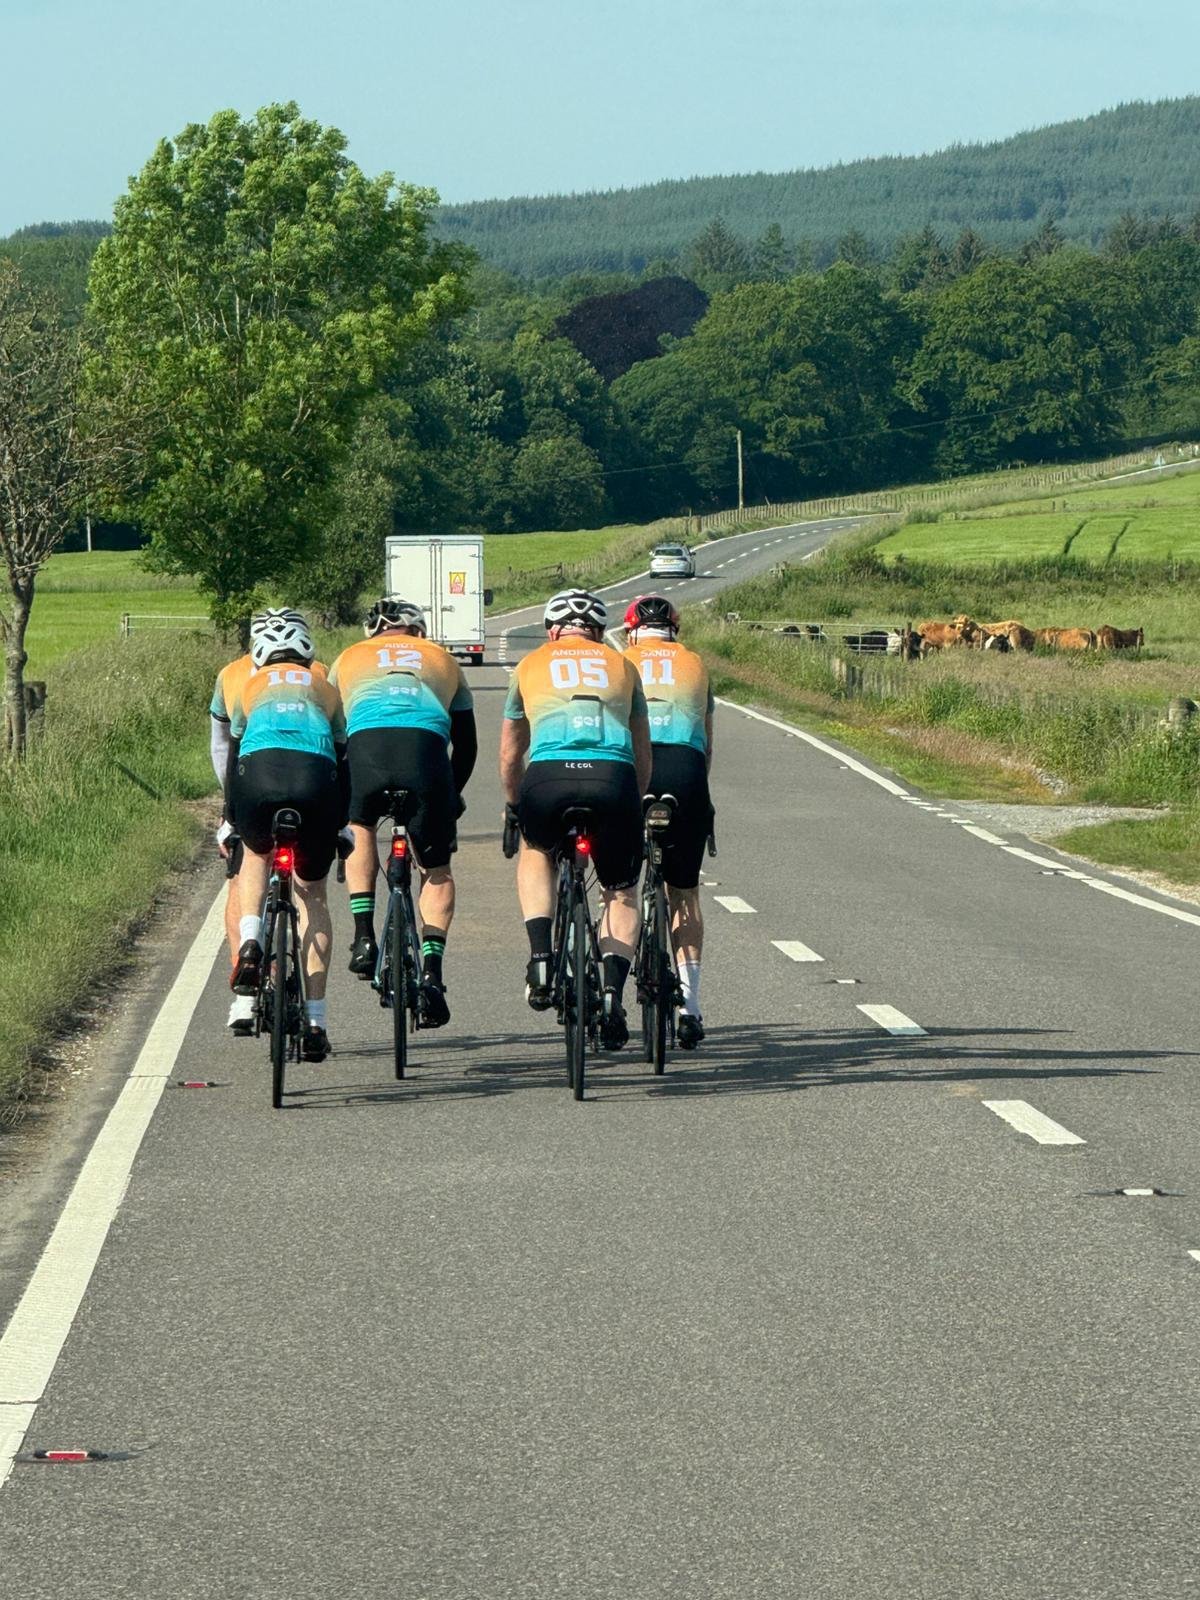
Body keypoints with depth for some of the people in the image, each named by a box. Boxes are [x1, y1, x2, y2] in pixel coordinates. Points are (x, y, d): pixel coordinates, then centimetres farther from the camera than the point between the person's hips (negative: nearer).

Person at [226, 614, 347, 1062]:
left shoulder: (252, 686, 33)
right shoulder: (324, 688, 33)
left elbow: (233, 753, 39)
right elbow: (343, 755, 36)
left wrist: (228, 822, 51)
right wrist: (341, 827, 47)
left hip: (259, 771, 0)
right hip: (316, 775, 0)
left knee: (255, 855, 34)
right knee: (313, 895, 19)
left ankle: (250, 944, 6)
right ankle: (315, 1021, 13)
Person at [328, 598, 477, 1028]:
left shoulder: (349, 659, 33)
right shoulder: (442, 660, 34)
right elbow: (466, 746, 35)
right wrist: (450, 799, 49)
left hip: (365, 746, 0)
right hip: (427, 748, 0)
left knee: (360, 829, 32)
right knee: (436, 870, 17)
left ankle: (364, 936, 18)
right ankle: (431, 971, 1)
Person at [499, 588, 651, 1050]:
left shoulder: (530, 665, 25)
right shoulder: (621, 666, 26)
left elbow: (510, 756, 33)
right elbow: (643, 756, 31)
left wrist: (514, 807, 48)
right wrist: (632, 807, 46)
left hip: (548, 777, 0)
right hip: (613, 779, 0)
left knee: (535, 852, 33)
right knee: (621, 893, 21)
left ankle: (540, 957, 14)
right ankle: (612, 988, 0)